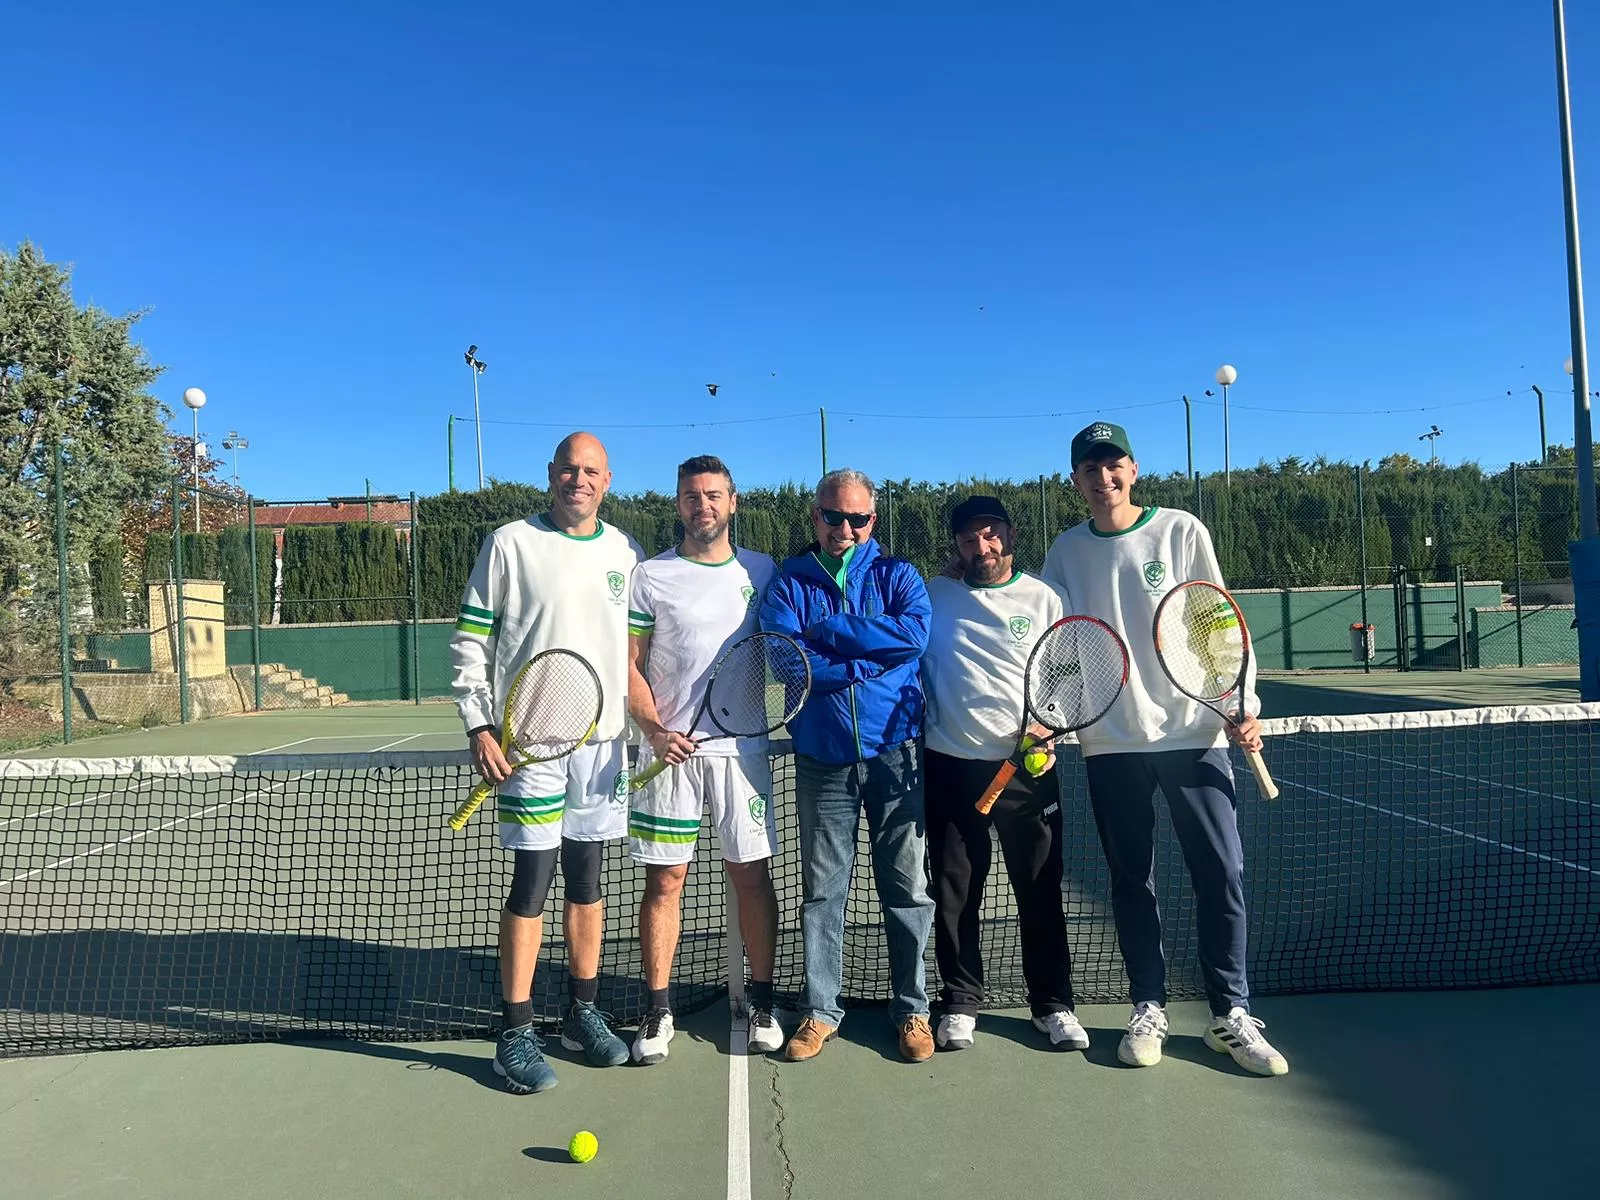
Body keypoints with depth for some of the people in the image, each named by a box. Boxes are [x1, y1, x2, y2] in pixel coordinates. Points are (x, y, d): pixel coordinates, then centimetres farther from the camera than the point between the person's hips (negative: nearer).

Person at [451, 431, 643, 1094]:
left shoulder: (625, 552, 10)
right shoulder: (509, 544, -2)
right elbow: (470, 640, -2)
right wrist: (479, 727, -9)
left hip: (603, 740, 4)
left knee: (586, 881, 13)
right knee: (532, 882, -2)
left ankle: (582, 1013, 27)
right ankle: (517, 1033, 12)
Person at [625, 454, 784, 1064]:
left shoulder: (762, 572, 7)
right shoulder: (650, 576, 2)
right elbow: (629, 666, 2)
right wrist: (655, 730, -11)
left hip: (742, 746, 1)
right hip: (671, 749, -1)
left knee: (752, 875, 6)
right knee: (664, 880, 4)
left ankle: (762, 1002, 21)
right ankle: (658, 1012, 18)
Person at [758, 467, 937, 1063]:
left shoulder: (897, 576, 6)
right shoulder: (788, 582, 6)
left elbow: (914, 633, -15)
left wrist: (827, 629, -13)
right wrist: (870, 657, -14)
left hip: (896, 754, 0)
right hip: (822, 759, 1)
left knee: (906, 886, 7)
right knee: (821, 890, 8)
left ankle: (912, 1009, 24)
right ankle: (820, 1011, 23)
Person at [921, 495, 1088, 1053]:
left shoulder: (1046, 599, 5)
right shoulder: (935, 595, 6)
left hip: (1027, 768, 0)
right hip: (951, 766, 1)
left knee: (1040, 891, 7)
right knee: (954, 893, 7)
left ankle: (1052, 1005, 23)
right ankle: (961, 1003, 23)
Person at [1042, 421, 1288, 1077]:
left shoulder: (1180, 531, 1)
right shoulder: (1067, 551, 6)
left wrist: (1242, 706, -7)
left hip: (1193, 732, -1)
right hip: (1109, 741, 1)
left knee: (1221, 874, 0)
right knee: (1132, 880, 8)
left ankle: (1231, 1014, 15)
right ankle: (1148, 1008, 22)